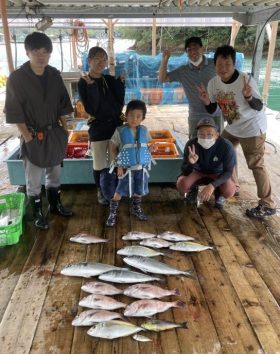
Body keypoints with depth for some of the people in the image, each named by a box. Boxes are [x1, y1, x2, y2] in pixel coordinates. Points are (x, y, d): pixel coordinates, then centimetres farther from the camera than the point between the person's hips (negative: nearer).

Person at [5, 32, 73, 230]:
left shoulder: (54, 75, 1)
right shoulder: (17, 78, -13)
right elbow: (15, 113, -12)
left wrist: (64, 130, 6)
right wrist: (28, 138, -15)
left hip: (55, 133, 4)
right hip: (34, 136, -4)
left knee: (55, 174, 18)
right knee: (34, 179, 7)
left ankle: (55, 205, 36)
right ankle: (38, 214, 24)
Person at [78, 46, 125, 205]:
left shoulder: (111, 80, 3)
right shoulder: (83, 83, -7)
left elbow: (120, 102, -5)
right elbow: (91, 109, -17)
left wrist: (120, 82, -11)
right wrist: (92, 86, -22)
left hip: (116, 124, 3)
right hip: (98, 127, -3)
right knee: (100, 164, 7)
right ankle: (101, 191, 29)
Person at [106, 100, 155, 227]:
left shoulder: (144, 130, 0)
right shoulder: (120, 131, -12)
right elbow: (113, 148, -5)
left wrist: (150, 148, -10)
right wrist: (118, 165, -9)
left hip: (142, 167, 4)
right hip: (126, 168, -4)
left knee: (139, 190, 18)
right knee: (119, 191, 3)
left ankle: (136, 209, 41)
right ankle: (112, 213, 17)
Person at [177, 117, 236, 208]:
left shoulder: (226, 146, -30)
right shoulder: (191, 144, -27)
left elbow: (228, 172, -24)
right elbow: (185, 172, -23)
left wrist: (212, 185, -40)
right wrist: (191, 163, -46)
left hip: (218, 174, -1)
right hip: (197, 172, 1)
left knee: (229, 191, -30)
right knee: (182, 184, -28)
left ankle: (219, 193, 9)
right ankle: (193, 190, 10)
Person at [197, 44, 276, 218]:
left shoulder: (247, 80, -25)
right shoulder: (213, 82, -9)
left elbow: (259, 107, -23)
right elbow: (212, 110, -1)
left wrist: (249, 96, -43)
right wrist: (207, 102, -23)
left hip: (252, 127, -7)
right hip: (232, 127, 7)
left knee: (256, 165, -5)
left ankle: (268, 205, 6)